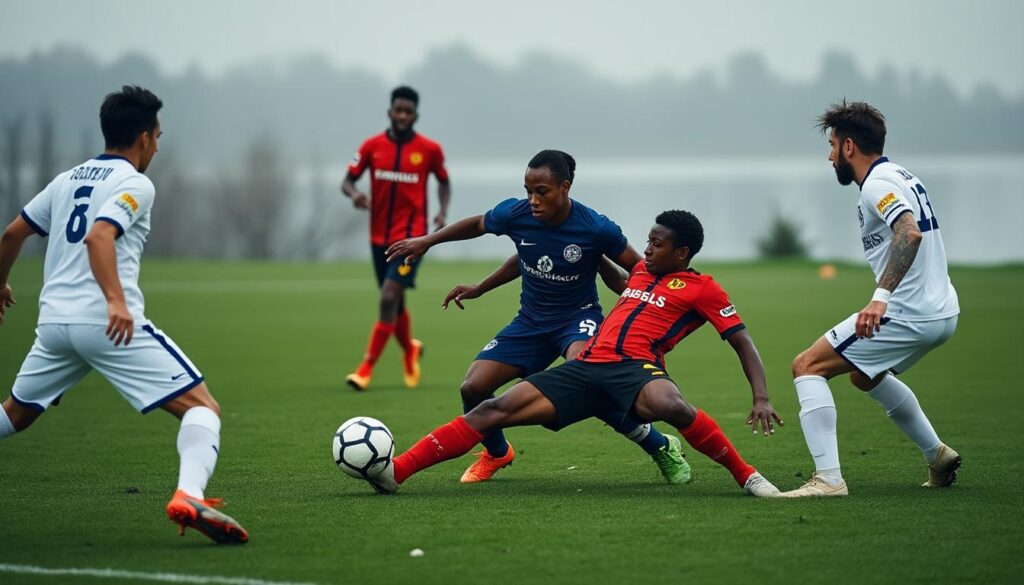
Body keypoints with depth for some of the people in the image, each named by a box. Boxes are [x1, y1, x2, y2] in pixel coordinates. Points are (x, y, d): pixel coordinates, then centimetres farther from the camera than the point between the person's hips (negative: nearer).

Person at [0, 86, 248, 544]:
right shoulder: (135, 184, -3)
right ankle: (189, 496, -35)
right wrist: (116, 300, -32)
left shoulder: (68, 179, 19)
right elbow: (98, 236, -20)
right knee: (203, 407, -9)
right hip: (106, 322, -7)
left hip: (54, 319, 7)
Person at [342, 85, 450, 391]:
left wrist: (443, 211, -3)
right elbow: (348, 180, 4)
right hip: (379, 236, 4)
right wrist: (354, 193, -19)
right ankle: (410, 349, 44)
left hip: (411, 236, -3)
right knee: (394, 302, 14)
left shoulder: (429, 150, -3)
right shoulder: (372, 146, 1)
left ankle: (367, 368, -12)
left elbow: (443, 181, 13)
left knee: (389, 297, -17)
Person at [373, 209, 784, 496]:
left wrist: (762, 398, -8)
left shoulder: (702, 289, 6)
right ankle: (396, 471, -14)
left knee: (672, 406, -43)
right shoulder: (641, 271, 25)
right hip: (586, 368, 6)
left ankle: (746, 476, -20)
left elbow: (742, 343, 4)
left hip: (636, 369, -6)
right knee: (496, 409, -10)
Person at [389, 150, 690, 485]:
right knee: (473, 388, -8)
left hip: (578, 318, -4)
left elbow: (642, 270, -4)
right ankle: (496, 453, 27)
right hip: (531, 322, 4)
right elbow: (477, 225, 11)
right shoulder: (515, 214, -13)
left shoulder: (596, 229, -20)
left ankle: (662, 449, -19)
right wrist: (426, 242, 17)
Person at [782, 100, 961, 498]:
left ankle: (828, 477, -17)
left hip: (908, 315, -10)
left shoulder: (877, 185, -14)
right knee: (865, 375, 33)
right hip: (941, 312, 10)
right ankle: (937, 456, 34)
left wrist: (881, 297, -38)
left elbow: (910, 232, -31)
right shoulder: (901, 177, 16)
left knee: (807, 366, -8)